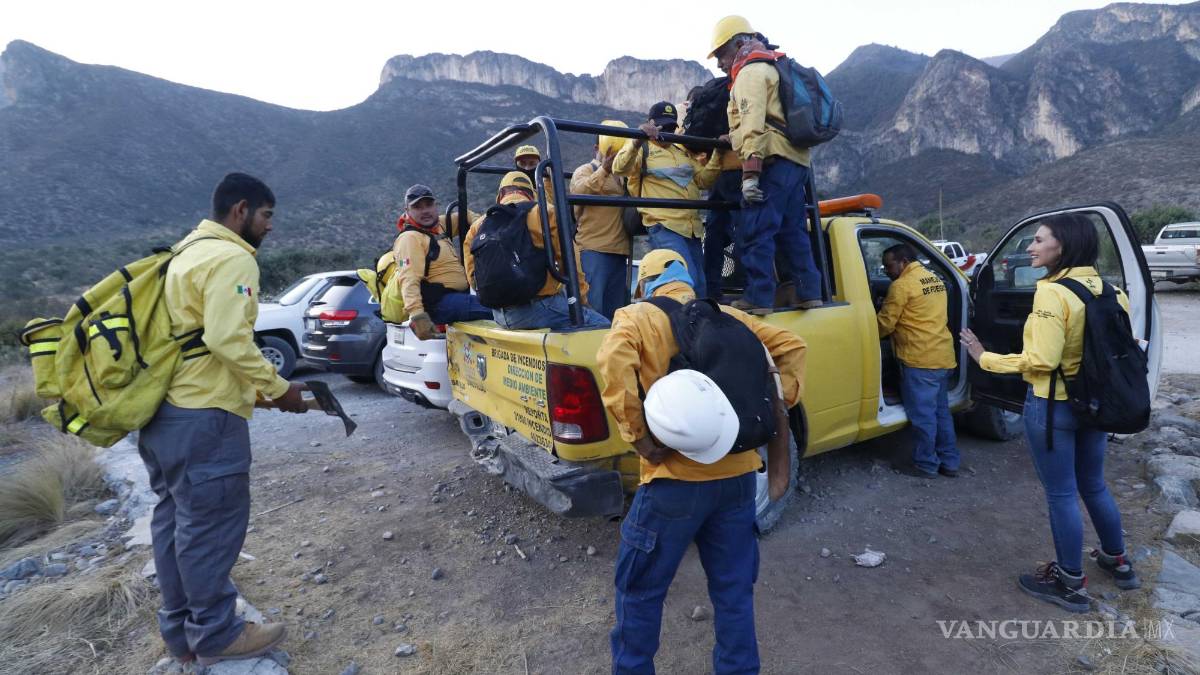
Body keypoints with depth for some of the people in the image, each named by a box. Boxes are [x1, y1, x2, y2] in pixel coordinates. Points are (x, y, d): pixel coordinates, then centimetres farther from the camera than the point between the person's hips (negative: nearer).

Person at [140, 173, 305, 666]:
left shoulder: (188, 252, 18)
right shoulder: (232, 258, -14)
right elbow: (228, 340, -24)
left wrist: (255, 388, 18)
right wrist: (278, 389, -13)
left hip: (162, 410, 11)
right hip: (202, 417, -10)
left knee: (175, 520, 17)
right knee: (210, 526, 2)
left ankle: (180, 631, 30)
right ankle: (215, 635, 16)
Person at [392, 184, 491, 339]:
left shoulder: (437, 229, 19)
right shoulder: (410, 238, -10)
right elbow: (409, 279, -23)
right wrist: (416, 314, -35)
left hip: (459, 295, 10)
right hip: (439, 303, -10)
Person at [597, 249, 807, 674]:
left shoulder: (637, 317, 0)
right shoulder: (729, 316, 14)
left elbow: (614, 362, -21)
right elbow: (792, 347, 14)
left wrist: (638, 434, -16)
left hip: (677, 477, -5)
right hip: (738, 472, 5)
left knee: (639, 588, 14)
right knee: (734, 588, 20)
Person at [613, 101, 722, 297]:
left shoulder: (683, 151, 23)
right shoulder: (641, 148, 4)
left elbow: (703, 180, 19)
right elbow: (620, 168, -16)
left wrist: (717, 154, 6)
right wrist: (637, 140, -32)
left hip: (692, 227, 7)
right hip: (664, 226, -7)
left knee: (701, 287, 9)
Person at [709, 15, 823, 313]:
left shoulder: (750, 70, -2)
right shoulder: (772, 67, 29)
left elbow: (753, 124, -16)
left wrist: (750, 172, -22)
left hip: (774, 161, -10)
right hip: (796, 160, 10)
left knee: (755, 232, -12)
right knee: (792, 231, 11)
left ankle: (757, 298, -14)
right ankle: (808, 292, 13)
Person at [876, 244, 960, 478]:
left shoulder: (902, 285, -12)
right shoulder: (935, 280, 15)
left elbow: (885, 324, -9)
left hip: (920, 360, -9)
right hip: (944, 356, 9)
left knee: (923, 415, 2)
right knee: (941, 411, 17)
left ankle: (927, 465, 12)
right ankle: (949, 463, 24)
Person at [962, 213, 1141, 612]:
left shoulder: (1052, 293, -21)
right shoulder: (1109, 291, 3)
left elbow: (1041, 361, -24)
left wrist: (985, 359, -14)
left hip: (1052, 406, -8)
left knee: (1061, 495, 6)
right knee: (1093, 486, 26)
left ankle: (1071, 584, 20)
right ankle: (1118, 561, 43)